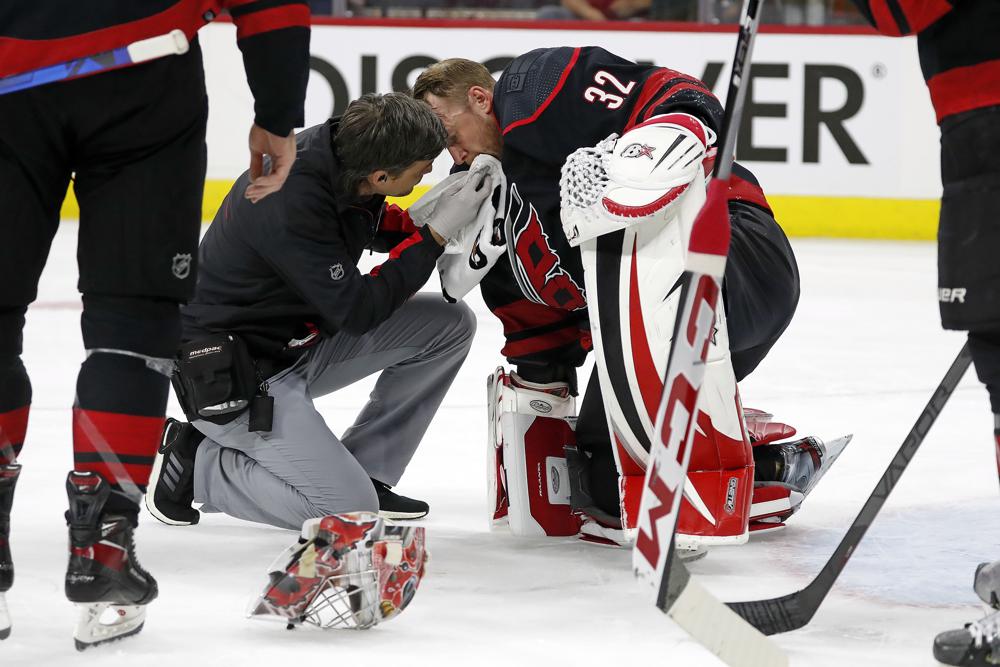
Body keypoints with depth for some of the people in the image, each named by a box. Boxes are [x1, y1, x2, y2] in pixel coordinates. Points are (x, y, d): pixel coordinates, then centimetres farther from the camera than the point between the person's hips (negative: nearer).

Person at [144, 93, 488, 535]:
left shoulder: (340, 150, -8)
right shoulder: (289, 203, -33)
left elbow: (378, 226, 16)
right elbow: (357, 311, -25)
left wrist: (444, 217, -3)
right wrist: (436, 233, -22)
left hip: (299, 340, 9)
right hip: (236, 373, -9)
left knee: (450, 324, 1)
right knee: (349, 510, -17)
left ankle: (363, 471, 10)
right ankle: (196, 461, 1)